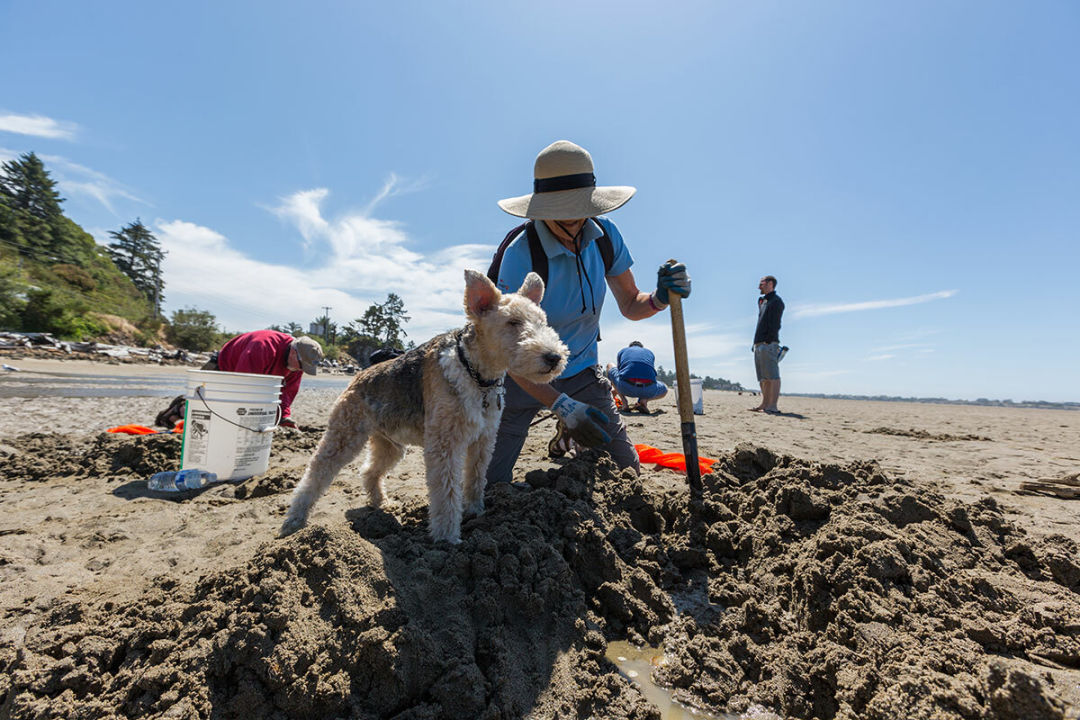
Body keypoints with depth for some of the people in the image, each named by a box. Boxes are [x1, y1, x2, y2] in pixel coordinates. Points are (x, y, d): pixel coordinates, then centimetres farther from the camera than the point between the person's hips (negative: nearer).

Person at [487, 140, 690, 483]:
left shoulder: (605, 235, -10)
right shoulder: (521, 254, -25)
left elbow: (630, 306, 0)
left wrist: (659, 297, -23)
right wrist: (562, 406, -33)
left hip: (581, 371, 4)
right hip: (524, 376, -3)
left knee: (627, 471, 2)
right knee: (491, 485, -3)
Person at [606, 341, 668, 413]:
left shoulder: (622, 351, 30)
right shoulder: (649, 352, 33)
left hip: (625, 387, -1)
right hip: (648, 389, 1)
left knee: (610, 366, 31)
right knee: (664, 389, 38)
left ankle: (624, 401, 14)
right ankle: (644, 400, 4)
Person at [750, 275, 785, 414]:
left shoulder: (776, 301, -4)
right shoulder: (762, 301, 24)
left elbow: (774, 324, -13)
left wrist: (768, 340, -20)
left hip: (769, 344, -9)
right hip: (759, 344, 9)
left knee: (772, 376, -11)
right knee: (764, 378, 11)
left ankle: (772, 406, -13)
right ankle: (764, 404, 15)